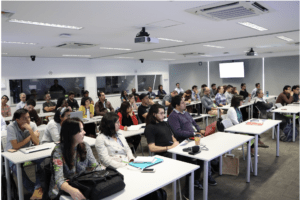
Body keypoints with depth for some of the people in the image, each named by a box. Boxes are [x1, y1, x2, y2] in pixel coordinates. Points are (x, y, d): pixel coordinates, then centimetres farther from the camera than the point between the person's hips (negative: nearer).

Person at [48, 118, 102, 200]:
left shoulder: (85, 146, 0)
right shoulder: (58, 150, -15)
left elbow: (96, 167, -1)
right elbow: (59, 178, -25)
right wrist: (71, 190, -45)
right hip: (62, 190, -4)